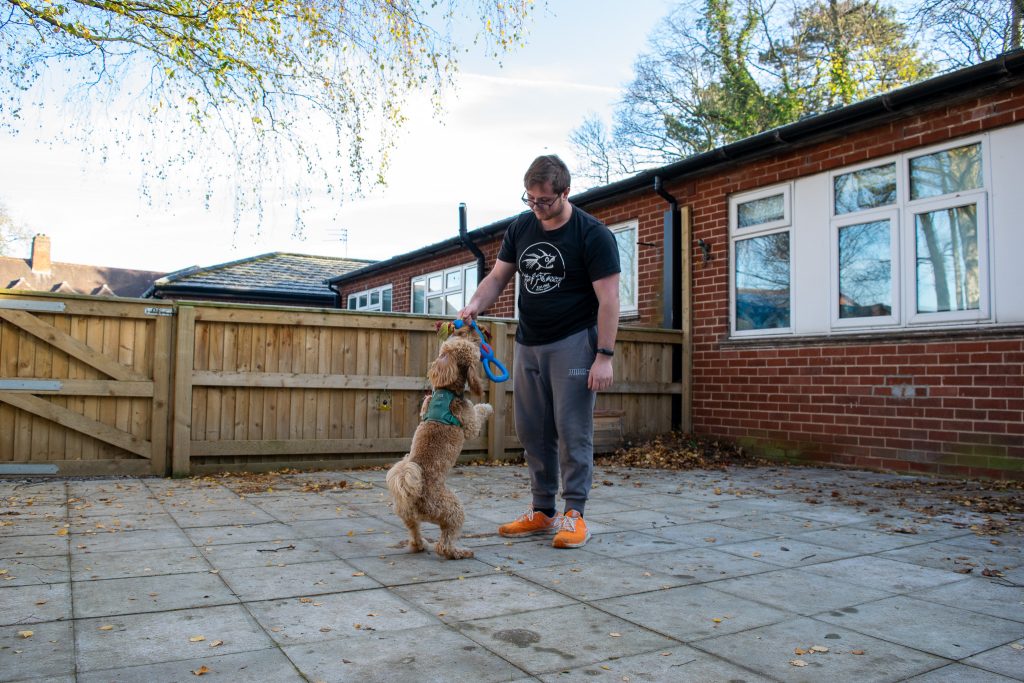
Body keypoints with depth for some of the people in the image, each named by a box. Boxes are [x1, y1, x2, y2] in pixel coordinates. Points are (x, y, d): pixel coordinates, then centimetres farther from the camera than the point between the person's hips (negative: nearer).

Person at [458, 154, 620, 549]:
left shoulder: (593, 234, -10)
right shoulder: (520, 227, 7)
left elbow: (608, 299, -12)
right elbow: (498, 276, 11)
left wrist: (604, 356, -18)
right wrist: (474, 305, -10)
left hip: (573, 343, -6)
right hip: (528, 342, 6)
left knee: (572, 430, -5)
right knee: (532, 431, 7)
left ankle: (573, 514, 4)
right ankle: (542, 513, 16)